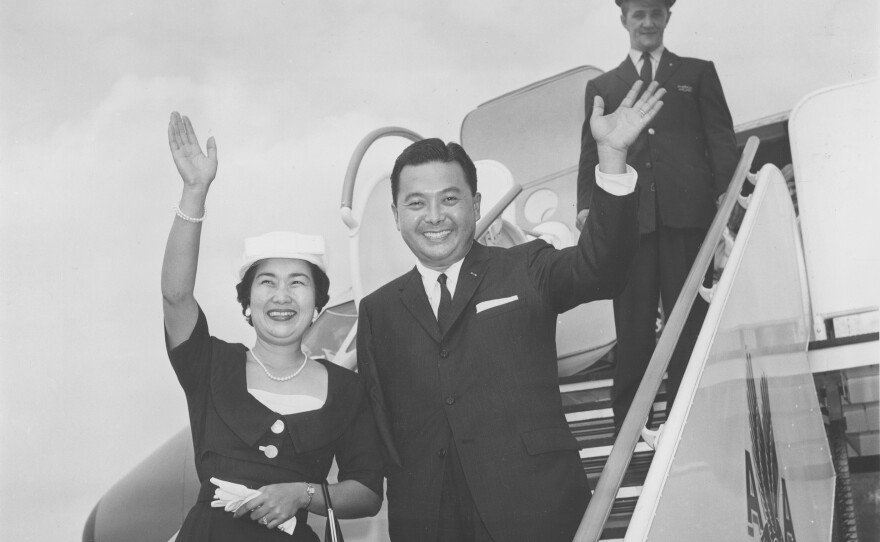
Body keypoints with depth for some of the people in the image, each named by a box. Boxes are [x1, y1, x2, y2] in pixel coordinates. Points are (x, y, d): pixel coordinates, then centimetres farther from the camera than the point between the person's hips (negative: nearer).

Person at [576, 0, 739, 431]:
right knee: (633, 326, -2)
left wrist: (726, 190, -7)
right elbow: (590, 154, 13)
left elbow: (721, 137, 9)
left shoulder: (698, 73, 18)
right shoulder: (601, 87, 20)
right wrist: (586, 205, -3)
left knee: (689, 318, 0)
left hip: (687, 213, 0)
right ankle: (628, 423, 3)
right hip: (628, 217, 1)